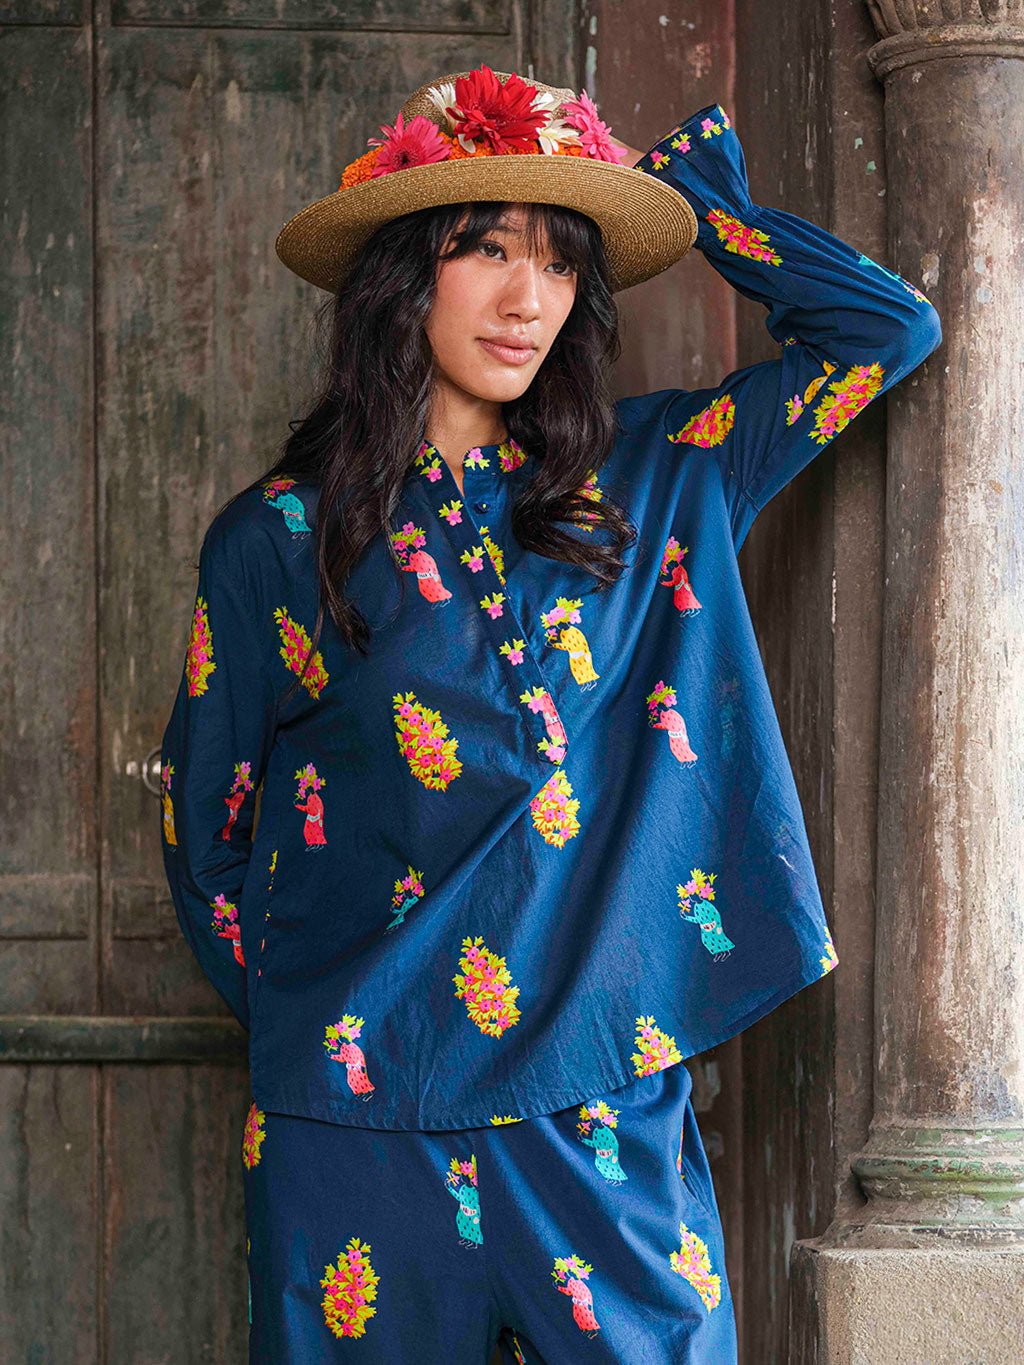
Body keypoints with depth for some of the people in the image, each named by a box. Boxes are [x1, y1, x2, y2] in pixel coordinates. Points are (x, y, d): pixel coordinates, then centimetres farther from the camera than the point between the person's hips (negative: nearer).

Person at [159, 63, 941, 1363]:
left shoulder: (651, 478, 6)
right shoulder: (278, 538, -1)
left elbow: (887, 327, 10)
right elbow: (201, 826, 8)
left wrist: (699, 197, 11)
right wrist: (301, 1021, 8)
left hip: (611, 1106, 2)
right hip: (365, 1119, -1)